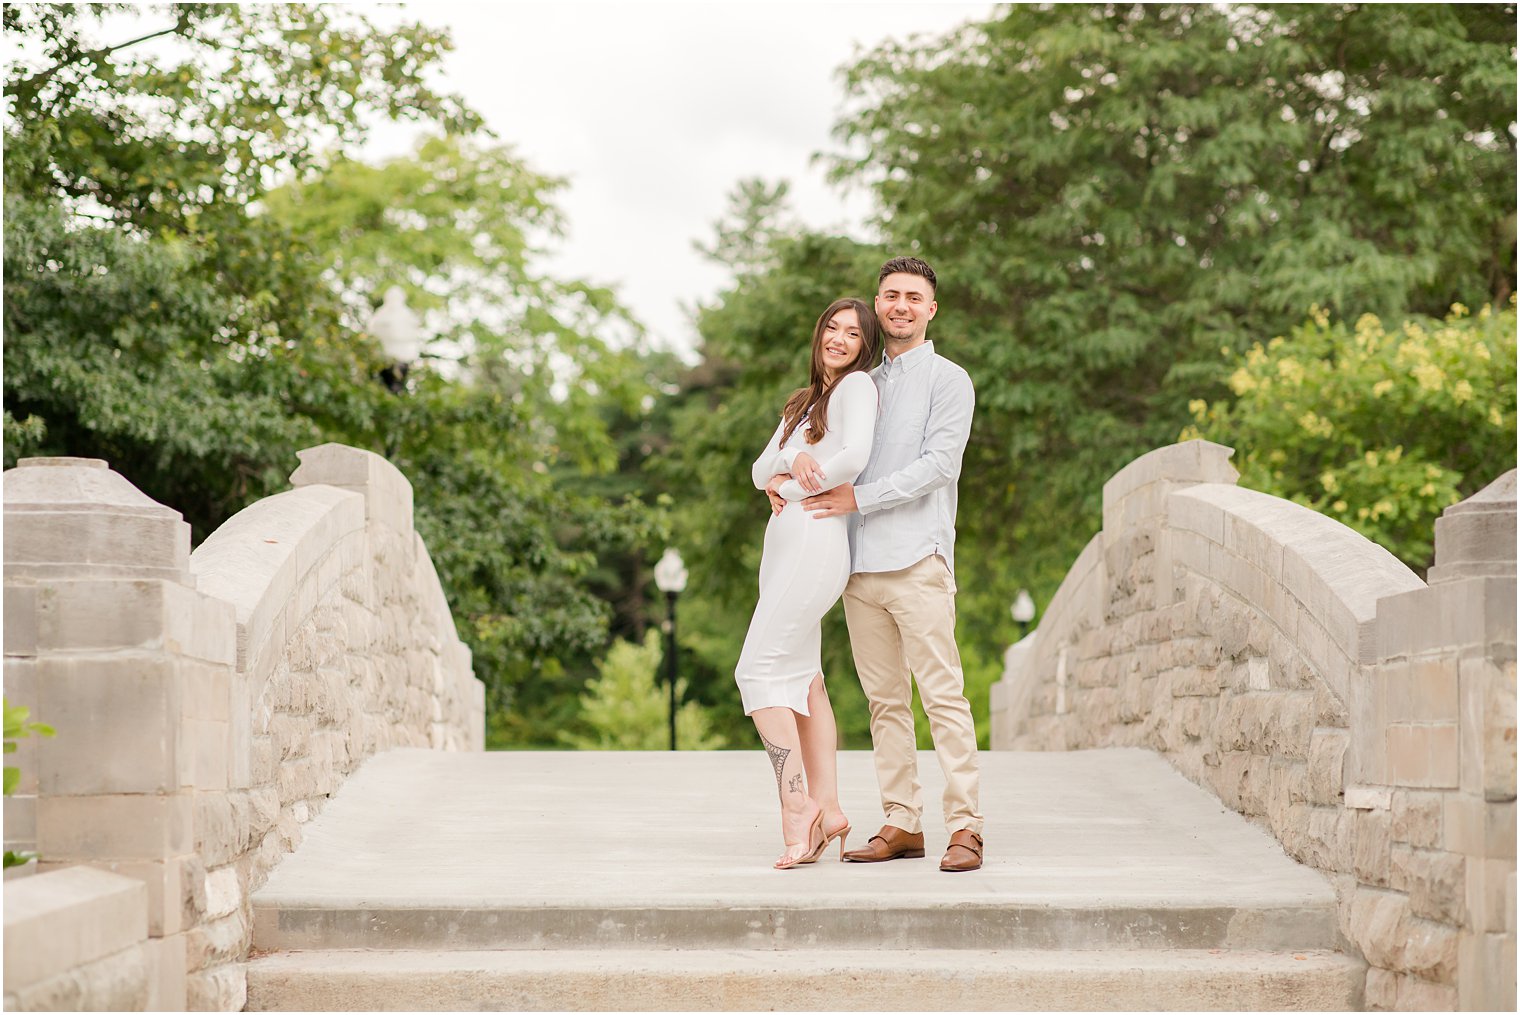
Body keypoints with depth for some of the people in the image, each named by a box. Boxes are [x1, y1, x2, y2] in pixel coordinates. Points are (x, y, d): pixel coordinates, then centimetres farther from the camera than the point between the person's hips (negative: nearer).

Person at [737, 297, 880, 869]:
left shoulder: (857, 385, -3)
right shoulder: (801, 402, 22)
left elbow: (853, 458, -18)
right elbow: (759, 471, 13)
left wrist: (788, 488, -6)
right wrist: (791, 459, -10)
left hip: (816, 539, -9)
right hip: (785, 542, 9)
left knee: (758, 670, -13)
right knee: (800, 676, 6)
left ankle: (796, 802, -13)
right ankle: (826, 809, 6)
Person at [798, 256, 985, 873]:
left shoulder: (948, 381, 2)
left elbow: (939, 464, -9)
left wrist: (859, 498, -13)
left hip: (917, 561, -6)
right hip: (861, 565, 6)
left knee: (942, 695, -9)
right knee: (885, 701, 6)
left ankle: (965, 825, -9)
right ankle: (902, 823, 11)